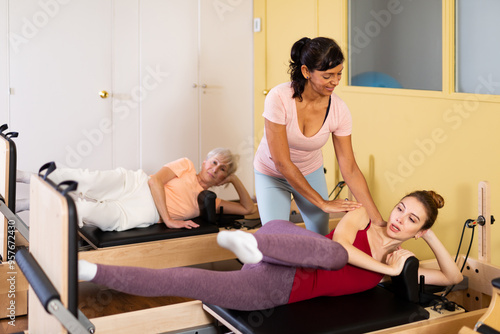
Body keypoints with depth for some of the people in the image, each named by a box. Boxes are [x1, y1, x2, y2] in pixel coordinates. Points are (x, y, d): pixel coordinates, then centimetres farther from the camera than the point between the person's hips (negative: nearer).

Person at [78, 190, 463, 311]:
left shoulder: (400, 262, 19)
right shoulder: (362, 217, 8)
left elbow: (454, 277, 21)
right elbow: (340, 244, -10)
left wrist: (431, 236, 10)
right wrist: (387, 269, -8)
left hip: (279, 291, 3)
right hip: (281, 270, -3)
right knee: (334, 252, -35)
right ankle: (255, 244, -50)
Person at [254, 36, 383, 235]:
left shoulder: (338, 110, -22)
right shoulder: (279, 98, -32)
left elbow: (350, 169, -17)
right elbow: (282, 163, -29)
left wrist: (379, 221, -20)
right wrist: (323, 203, -25)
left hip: (311, 172, 3)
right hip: (272, 174, -3)